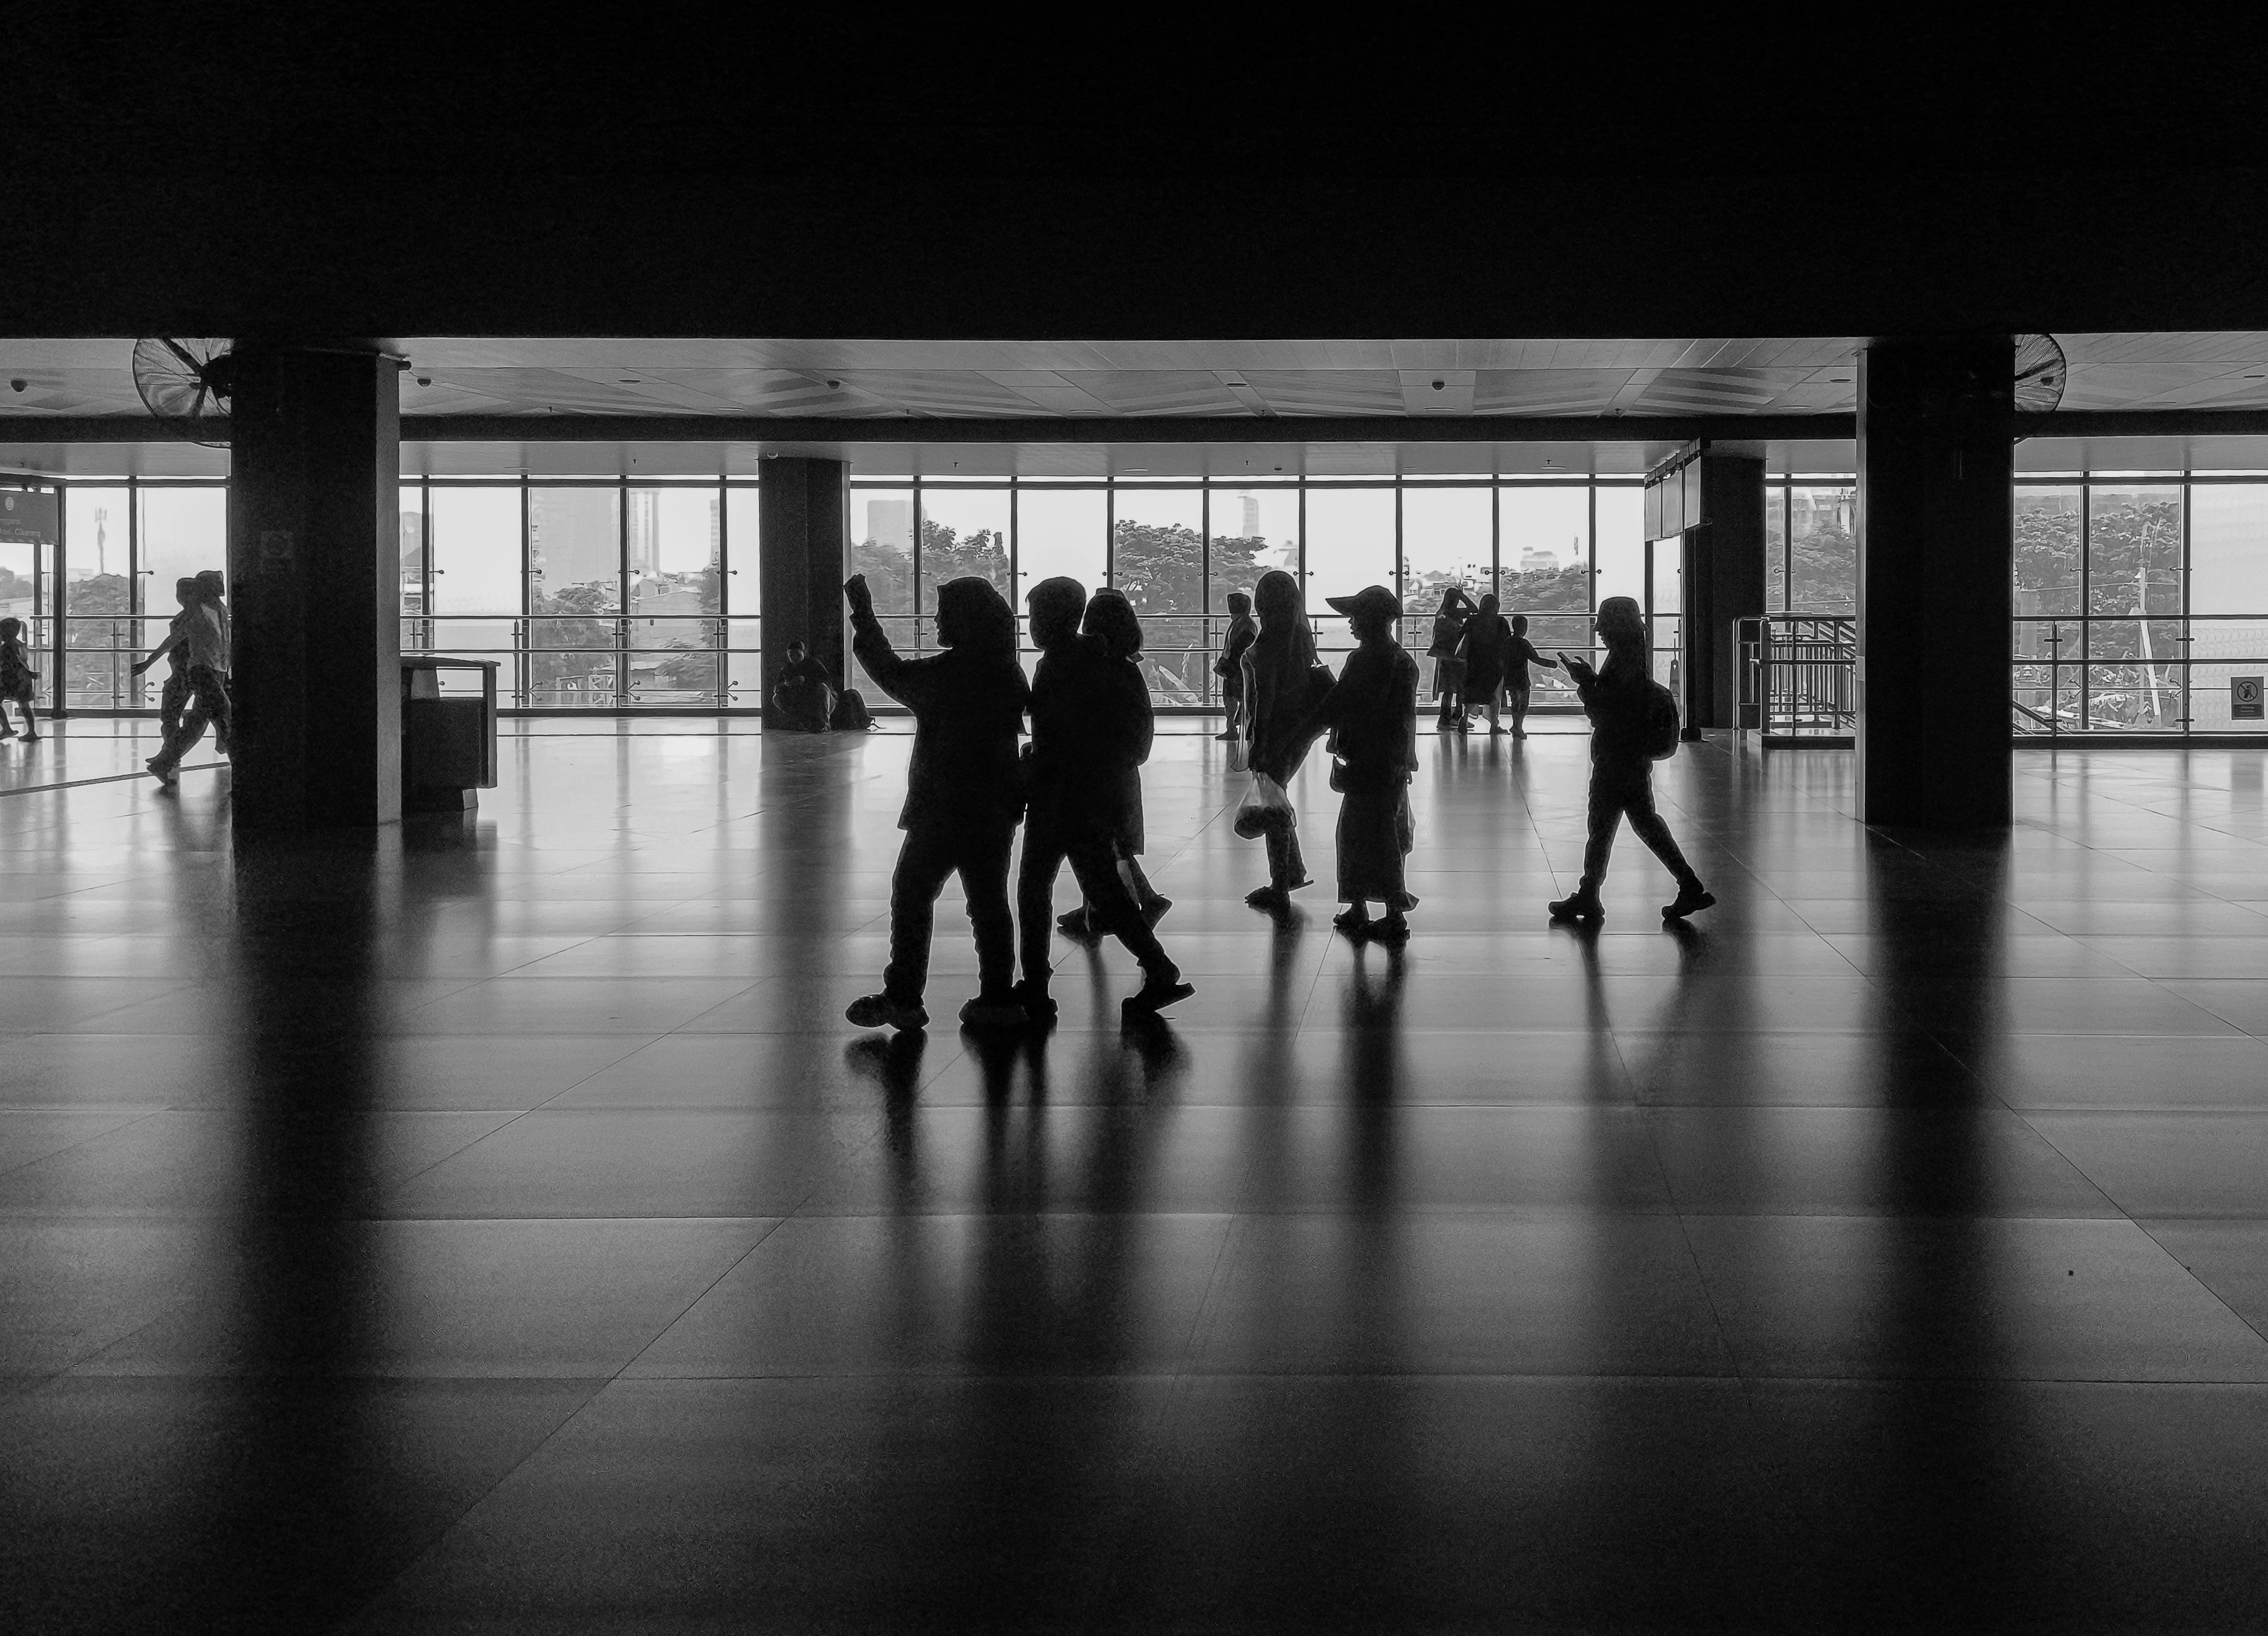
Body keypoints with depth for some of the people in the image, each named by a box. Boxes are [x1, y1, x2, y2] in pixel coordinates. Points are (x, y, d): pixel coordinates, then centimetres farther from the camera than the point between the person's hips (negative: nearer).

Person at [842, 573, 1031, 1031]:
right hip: (996, 810, 6)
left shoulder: (946, 673, -16)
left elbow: (892, 674, -1)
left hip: (944, 811, -6)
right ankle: (998, 999, 9)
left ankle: (903, 999, 4)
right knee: (989, 902, 10)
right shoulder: (1010, 674, 3)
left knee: (912, 896, 4)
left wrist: (863, 615, 8)